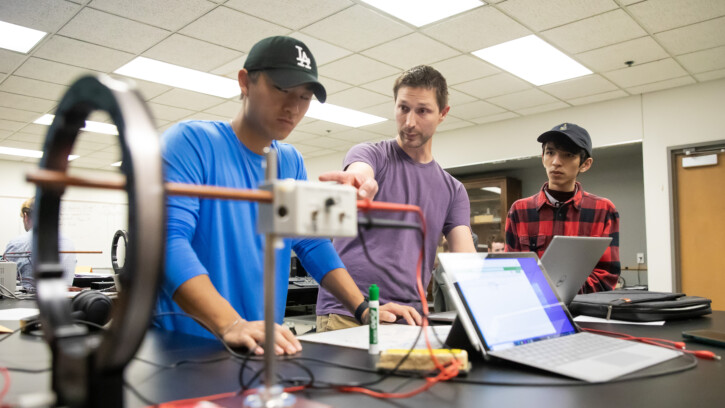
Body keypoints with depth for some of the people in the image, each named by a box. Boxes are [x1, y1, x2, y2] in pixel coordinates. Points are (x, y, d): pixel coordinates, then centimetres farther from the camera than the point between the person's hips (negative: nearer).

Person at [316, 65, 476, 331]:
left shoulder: (453, 190, 12)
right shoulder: (371, 154, 1)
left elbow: (466, 259, 2)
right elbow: (359, 173, -24)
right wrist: (359, 184, -49)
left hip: (408, 319, 4)